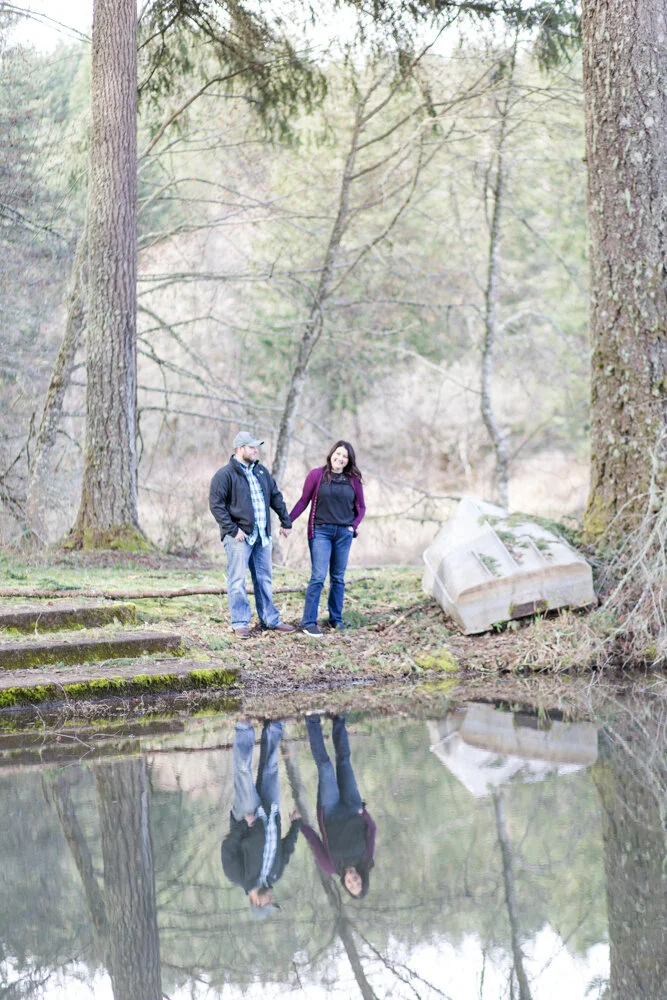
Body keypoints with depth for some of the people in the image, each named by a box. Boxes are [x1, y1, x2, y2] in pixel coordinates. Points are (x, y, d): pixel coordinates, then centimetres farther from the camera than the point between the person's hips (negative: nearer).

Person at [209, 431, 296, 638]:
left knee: (264, 579, 12)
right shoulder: (225, 474, -9)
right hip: (239, 536, -7)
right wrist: (232, 529, -18)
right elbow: (216, 504, -13)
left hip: (262, 536, 7)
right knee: (237, 581, -3)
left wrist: (285, 522, 18)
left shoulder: (261, 472, 13)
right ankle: (240, 623, 3)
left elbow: (276, 497, 21)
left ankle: (270, 620, 19)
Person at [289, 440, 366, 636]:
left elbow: (360, 506, 16)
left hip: (343, 534, 3)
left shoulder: (353, 480, 6)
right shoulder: (316, 475, -3)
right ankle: (309, 622, -7)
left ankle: (336, 619, 19)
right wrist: (288, 521, -6)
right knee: (318, 577, -10)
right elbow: (303, 501, 1)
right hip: (321, 532, -3)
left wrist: (354, 526, 3)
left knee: (338, 578, 9)